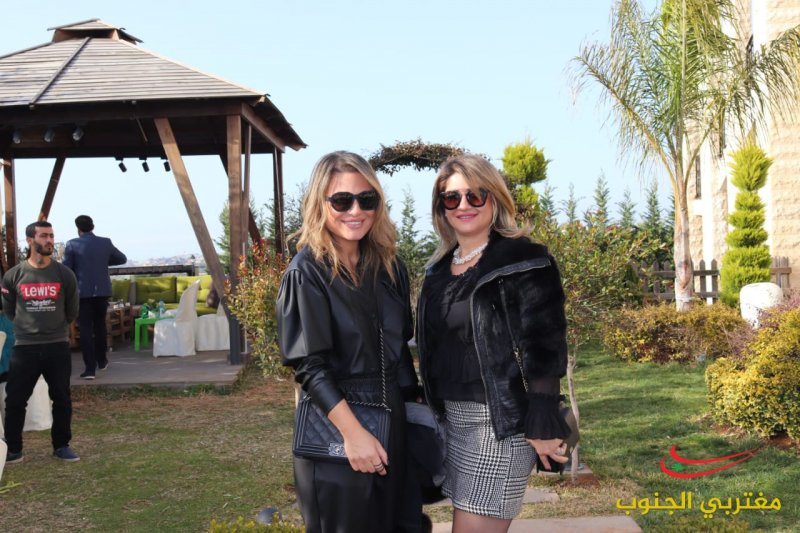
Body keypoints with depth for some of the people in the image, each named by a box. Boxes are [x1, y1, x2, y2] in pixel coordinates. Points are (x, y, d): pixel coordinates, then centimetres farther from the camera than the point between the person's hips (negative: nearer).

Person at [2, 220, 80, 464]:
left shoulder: (64, 274, -2)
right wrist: (28, 327, 12)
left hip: (58, 347, 1)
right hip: (25, 348, 0)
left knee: (61, 399, 8)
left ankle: (61, 446, 21)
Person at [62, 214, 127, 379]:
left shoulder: (72, 244, -8)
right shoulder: (105, 242, 0)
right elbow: (122, 259, 12)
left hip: (82, 291, -3)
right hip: (102, 290, 3)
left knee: (85, 329, 0)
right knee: (100, 325, 19)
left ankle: (90, 368, -5)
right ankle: (101, 361, 32)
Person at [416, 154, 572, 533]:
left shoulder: (525, 261, -10)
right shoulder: (439, 268, 12)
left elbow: (543, 351, -15)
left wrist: (541, 426, -18)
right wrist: (435, 410, 17)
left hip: (502, 419, -7)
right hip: (454, 417, 7)